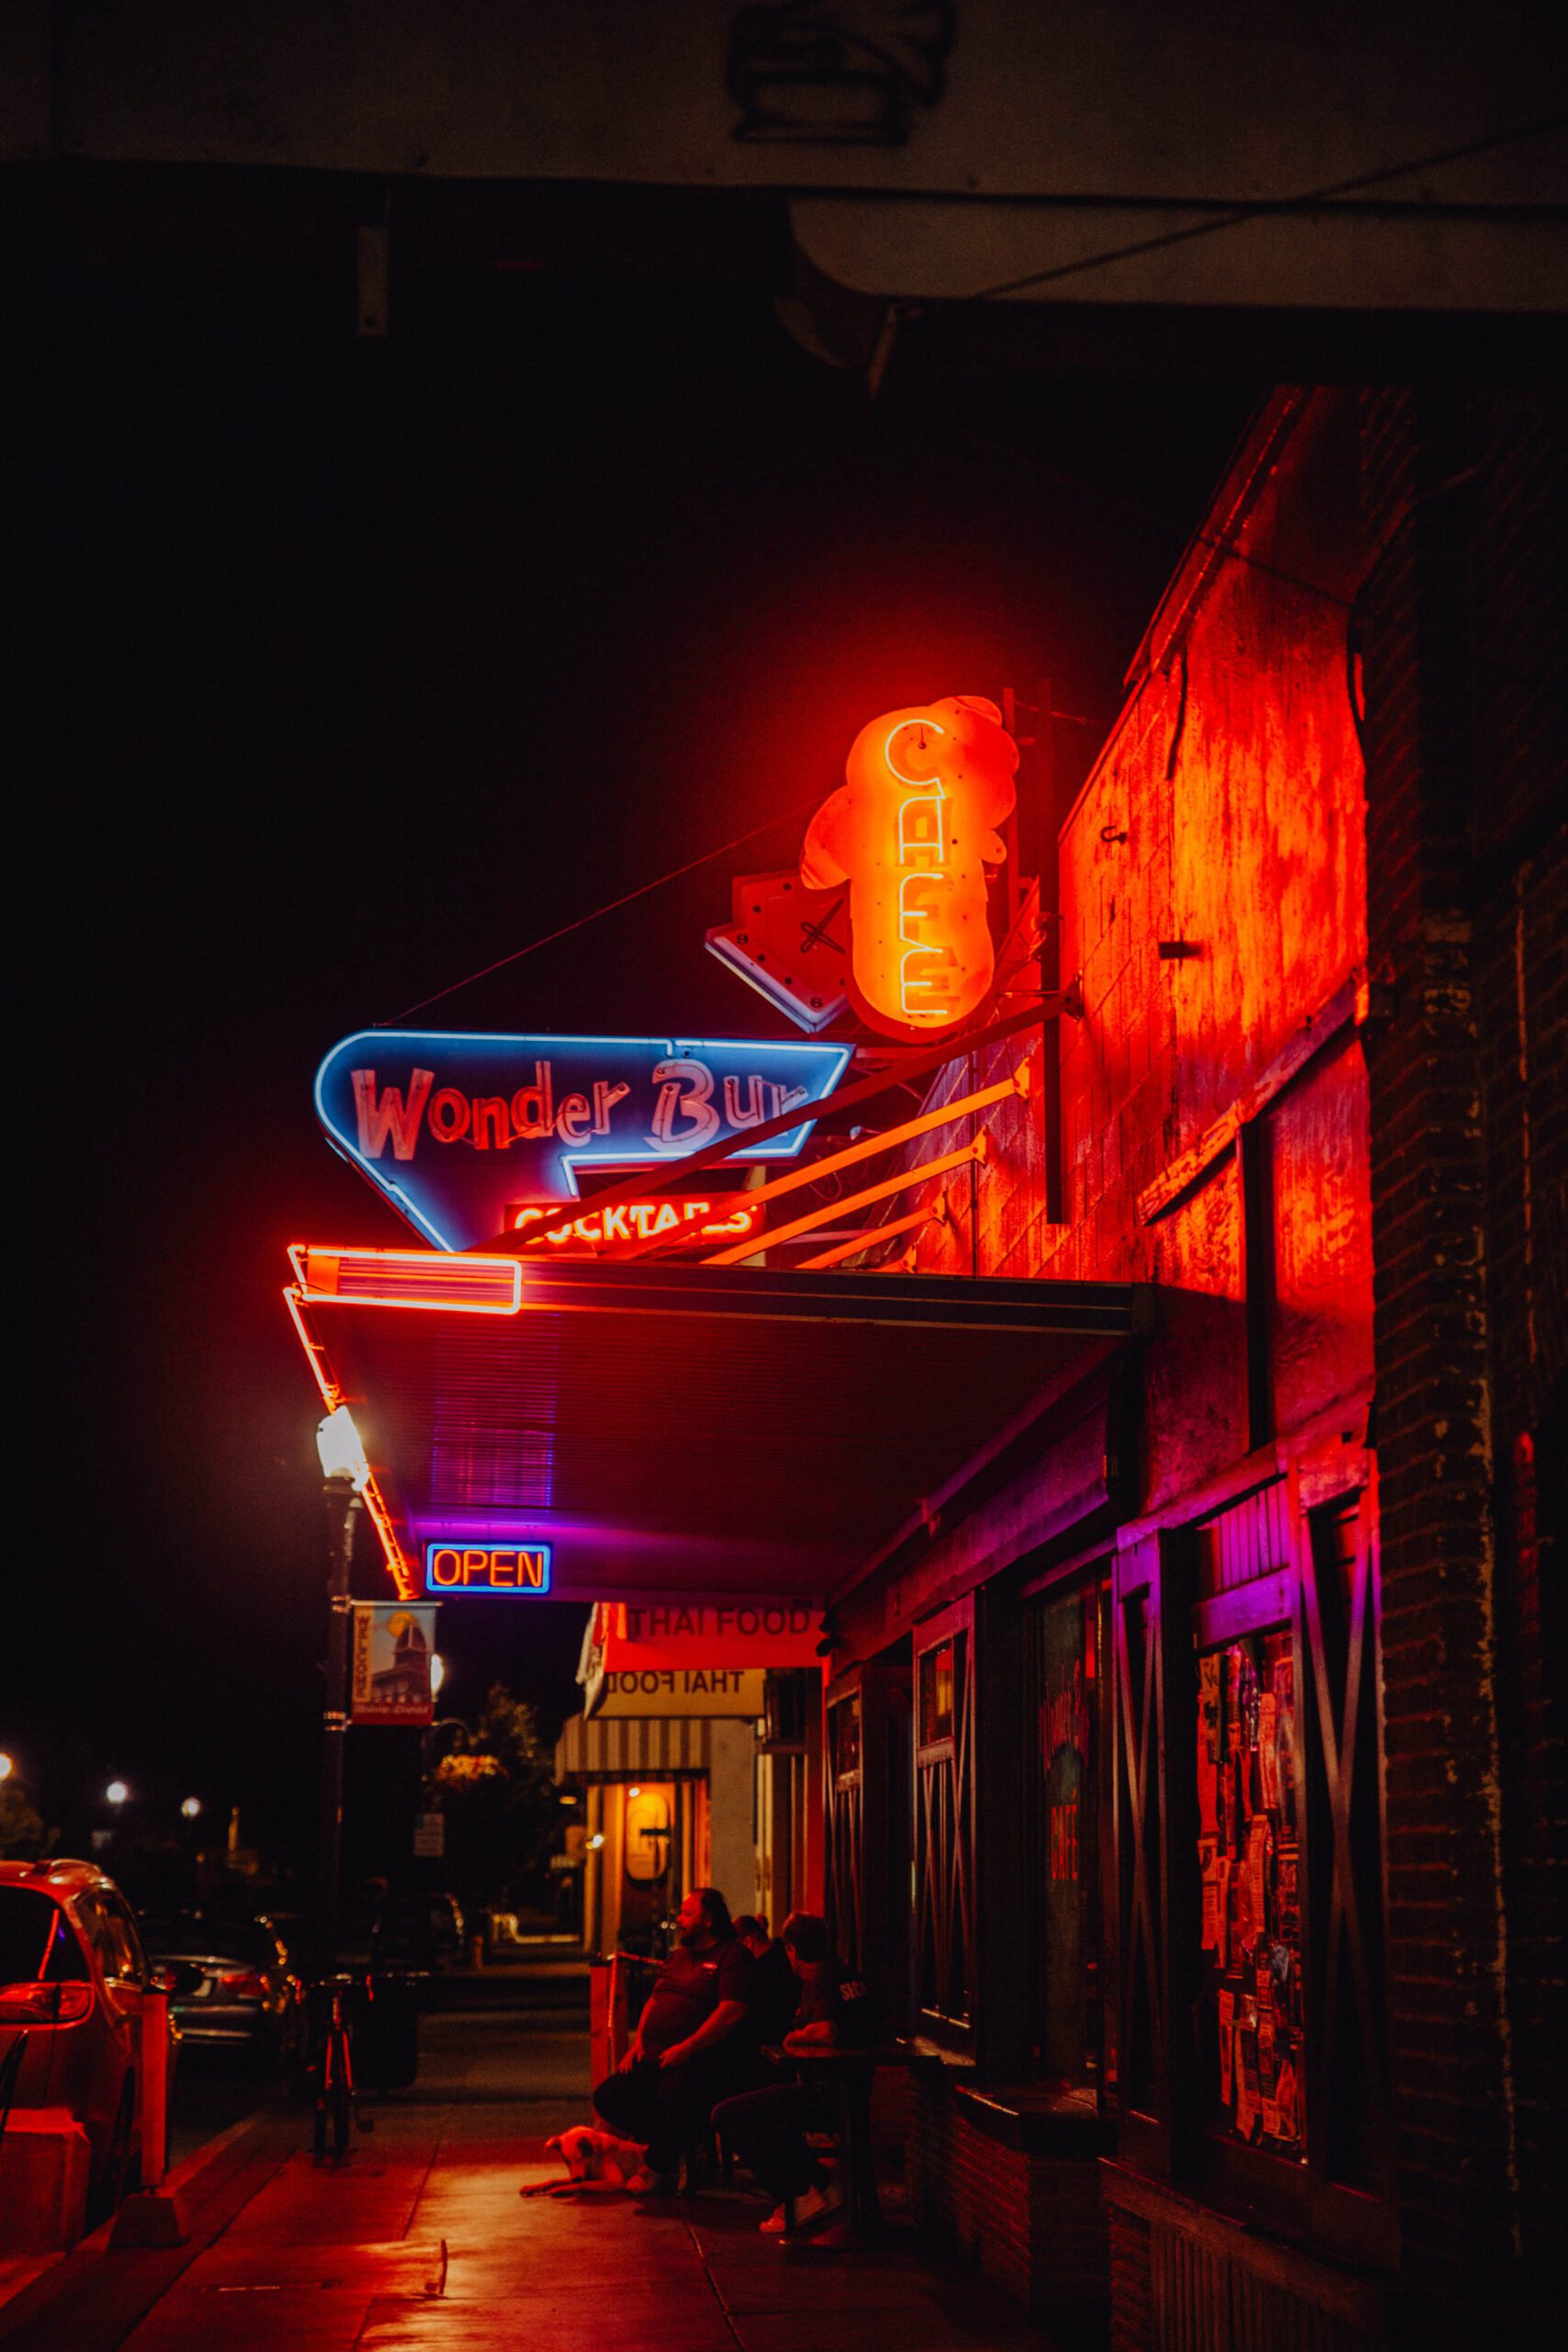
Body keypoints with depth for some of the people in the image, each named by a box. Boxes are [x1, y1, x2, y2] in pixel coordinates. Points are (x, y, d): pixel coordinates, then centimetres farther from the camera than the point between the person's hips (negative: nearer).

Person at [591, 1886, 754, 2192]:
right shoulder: (679, 1957, 25)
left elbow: (732, 2011, -14)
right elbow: (654, 2000, 27)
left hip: (701, 2061, -8)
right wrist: (639, 2040, 8)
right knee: (608, 2096, -10)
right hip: (655, 2059, 8)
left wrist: (687, 2048, -19)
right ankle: (669, 2148, 1)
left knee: (670, 2098, -36)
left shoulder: (732, 1955, -3)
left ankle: (656, 2168, -10)